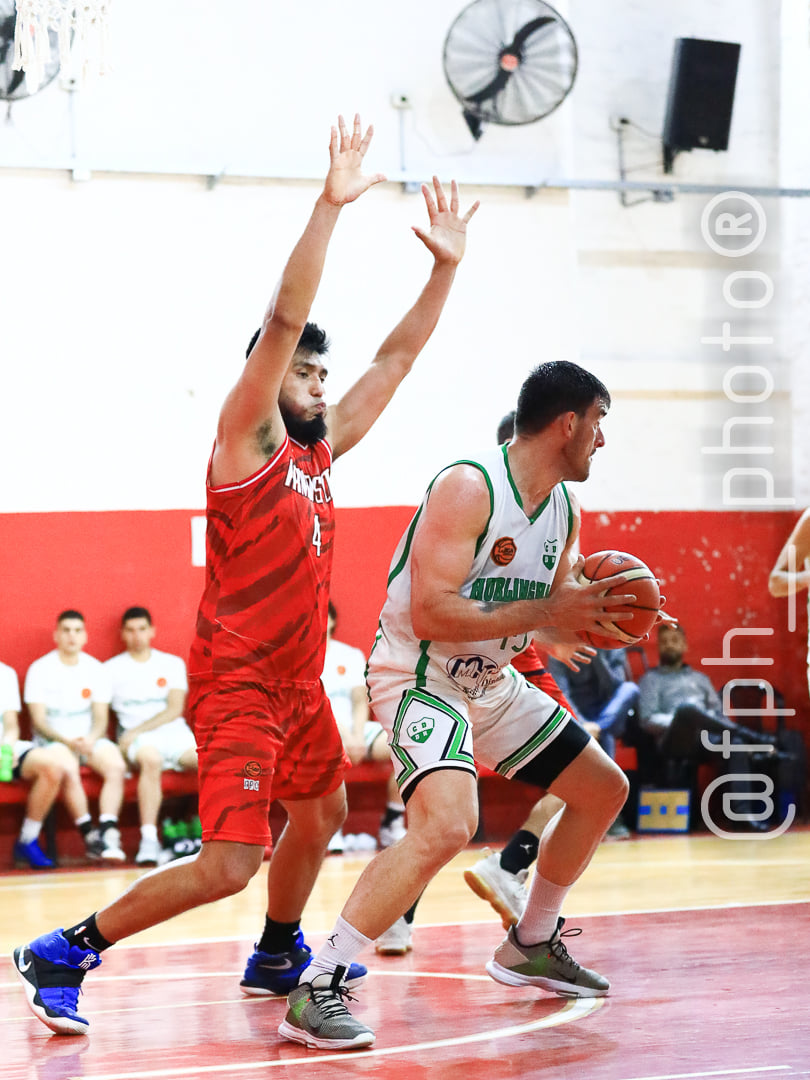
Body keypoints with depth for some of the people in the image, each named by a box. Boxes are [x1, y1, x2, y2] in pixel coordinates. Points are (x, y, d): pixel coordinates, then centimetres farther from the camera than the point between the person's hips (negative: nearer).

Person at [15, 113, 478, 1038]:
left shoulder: (320, 448, 10)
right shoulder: (246, 440, -11)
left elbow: (397, 356, 16)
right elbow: (284, 318, -23)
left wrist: (445, 267, 12)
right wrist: (330, 205, -28)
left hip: (297, 677, 9)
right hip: (238, 678, -9)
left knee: (320, 814, 25)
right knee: (230, 865, -14)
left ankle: (277, 956, 45)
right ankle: (62, 954, -5)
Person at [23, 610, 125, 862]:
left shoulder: (95, 669, 9)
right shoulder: (40, 669, -1)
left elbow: (101, 718, 6)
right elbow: (39, 720, -7)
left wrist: (91, 739, -17)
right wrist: (67, 741, -22)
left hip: (89, 738, 3)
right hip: (51, 739, -3)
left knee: (116, 765, -28)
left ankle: (108, 832, -35)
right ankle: (90, 836, -31)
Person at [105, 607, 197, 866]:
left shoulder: (172, 664, 15)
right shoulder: (111, 669, 11)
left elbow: (175, 709, 3)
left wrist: (137, 730, -10)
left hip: (174, 733, 2)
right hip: (137, 739, -2)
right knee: (151, 759, -39)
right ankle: (148, 840, -45)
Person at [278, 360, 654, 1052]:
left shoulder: (564, 509, 5)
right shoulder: (468, 488, -22)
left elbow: (551, 618, 17)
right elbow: (431, 614, -29)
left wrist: (596, 617, -5)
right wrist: (548, 613, -27)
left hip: (491, 679, 10)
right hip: (418, 675, -10)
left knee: (604, 790, 17)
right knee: (448, 823, -32)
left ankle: (530, 947, 33)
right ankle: (315, 992, -27)